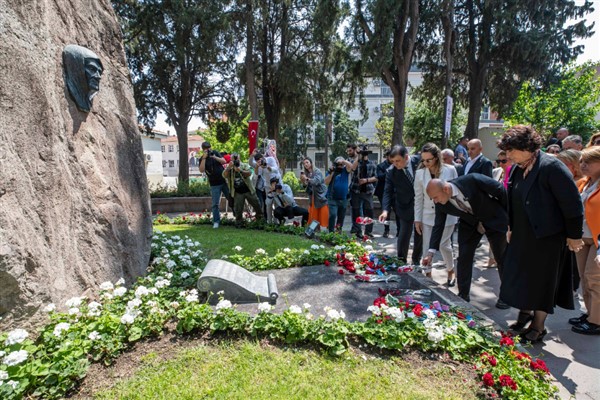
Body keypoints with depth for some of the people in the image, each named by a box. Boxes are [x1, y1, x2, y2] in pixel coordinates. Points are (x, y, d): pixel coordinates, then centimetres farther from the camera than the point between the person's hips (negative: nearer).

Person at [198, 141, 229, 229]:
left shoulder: (215, 153, 5)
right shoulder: (202, 159, -2)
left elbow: (224, 161, -4)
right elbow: (201, 170, -19)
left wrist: (214, 157, -17)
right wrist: (204, 158, -22)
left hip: (224, 181, 2)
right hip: (214, 185, -2)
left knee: (232, 199, 8)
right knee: (215, 204, -1)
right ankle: (216, 221, 7)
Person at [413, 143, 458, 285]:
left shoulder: (450, 170, -9)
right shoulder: (420, 173, -6)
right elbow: (418, 198, 0)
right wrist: (417, 219, 1)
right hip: (427, 215, 2)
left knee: (444, 245, 4)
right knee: (427, 246, 4)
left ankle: (451, 270, 32)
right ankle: (428, 273, 21)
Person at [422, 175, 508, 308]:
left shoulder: (472, 180, -34)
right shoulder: (440, 203, -19)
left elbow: (500, 189, -19)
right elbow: (438, 226, -10)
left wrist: (507, 213, -8)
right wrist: (431, 252, -14)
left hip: (494, 219, -3)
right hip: (469, 224, 3)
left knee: (502, 258, 8)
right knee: (463, 257, -3)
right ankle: (463, 295, 12)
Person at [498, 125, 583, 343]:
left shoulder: (551, 167, -18)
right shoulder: (517, 169, 5)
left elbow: (572, 203, -16)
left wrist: (574, 235, -12)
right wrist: (511, 228, 17)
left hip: (547, 237, -7)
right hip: (522, 235, 7)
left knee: (542, 280, 6)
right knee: (520, 275, 15)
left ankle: (538, 327, 23)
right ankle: (525, 312, 37)